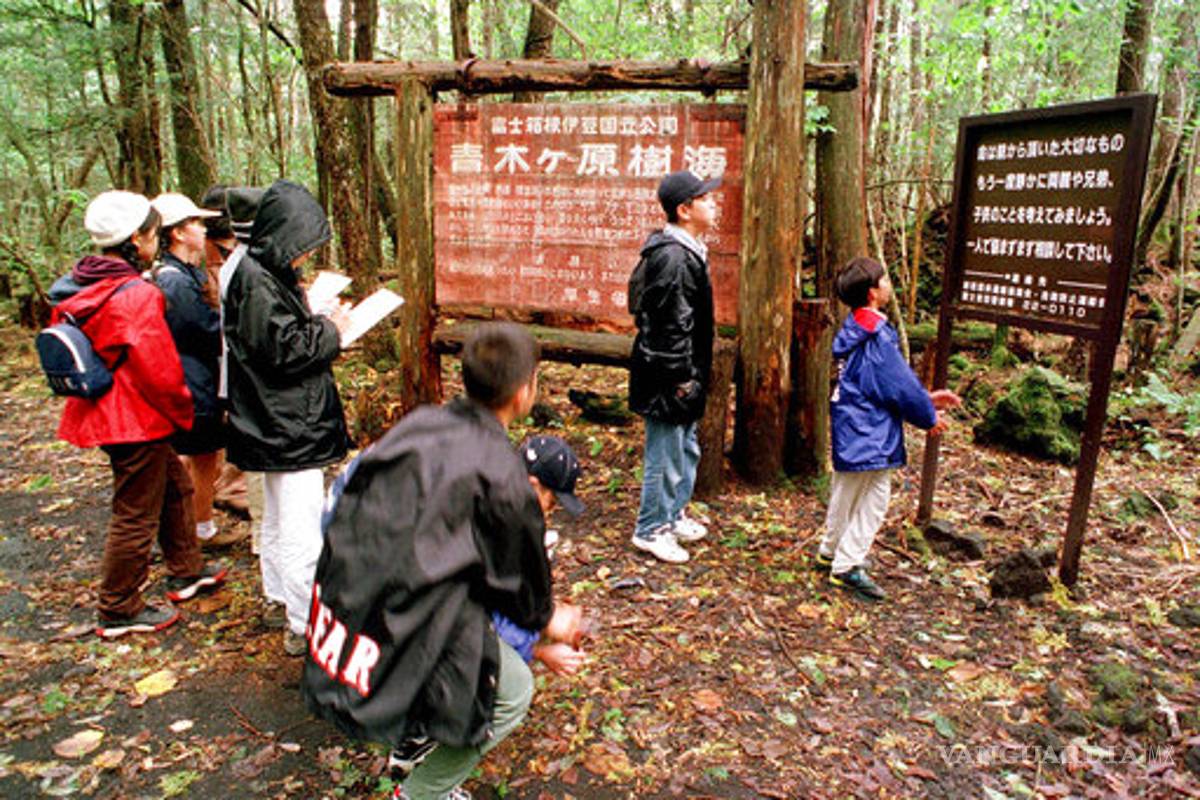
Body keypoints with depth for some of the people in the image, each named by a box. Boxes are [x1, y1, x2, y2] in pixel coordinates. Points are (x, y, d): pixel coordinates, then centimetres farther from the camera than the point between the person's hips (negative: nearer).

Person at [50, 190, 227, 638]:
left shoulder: (79, 289, 5)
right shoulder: (137, 295, -23)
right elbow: (160, 370, -23)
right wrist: (183, 414, -5)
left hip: (102, 413, 10)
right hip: (138, 421, -10)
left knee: (174, 485, 24)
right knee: (136, 517, 4)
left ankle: (186, 572, 39)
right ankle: (119, 613, 20)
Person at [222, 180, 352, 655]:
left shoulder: (266, 273, 11)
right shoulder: (257, 281, -20)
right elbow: (285, 349, -23)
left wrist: (321, 324, 3)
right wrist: (330, 331, -11)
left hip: (280, 421, 11)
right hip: (288, 425, -11)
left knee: (279, 516, 23)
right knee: (301, 526, -5)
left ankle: (281, 594, 40)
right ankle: (306, 626, 4)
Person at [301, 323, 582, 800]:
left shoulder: (420, 422, 5)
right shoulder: (501, 475, -16)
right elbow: (520, 572, 0)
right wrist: (547, 617, 23)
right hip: (401, 628, -7)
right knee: (514, 690, 13)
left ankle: (418, 747, 40)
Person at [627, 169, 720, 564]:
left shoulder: (687, 250, 12)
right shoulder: (673, 257, -22)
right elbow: (671, 325, -24)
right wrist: (681, 378, -20)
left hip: (682, 373, 11)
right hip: (668, 378, -11)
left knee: (686, 449, 22)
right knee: (666, 454, 3)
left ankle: (673, 515, 39)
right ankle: (650, 530, 19)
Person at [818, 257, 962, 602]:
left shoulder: (853, 330, 9)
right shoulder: (877, 339, -22)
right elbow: (901, 386, -17)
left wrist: (927, 397, 17)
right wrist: (929, 417, -1)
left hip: (849, 431, 10)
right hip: (869, 434, -10)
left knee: (845, 493, 22)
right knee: (873, 500, 2)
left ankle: (831, 551, 37)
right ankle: (847, 566, 9)